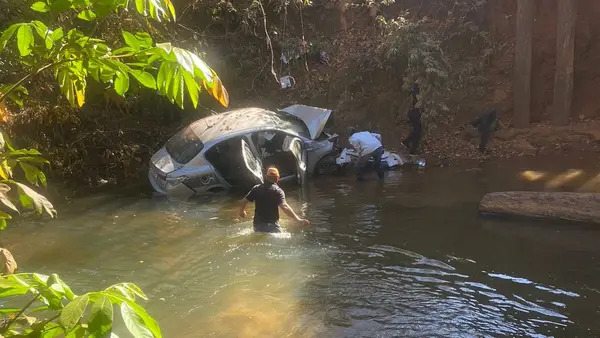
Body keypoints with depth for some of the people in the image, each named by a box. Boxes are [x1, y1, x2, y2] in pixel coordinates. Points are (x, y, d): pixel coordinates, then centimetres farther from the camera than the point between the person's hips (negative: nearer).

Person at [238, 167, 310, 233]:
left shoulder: (256, 188, 2)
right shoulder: (278, 191, -10)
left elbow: (243, 202, 2)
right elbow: (284, 206, -25)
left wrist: (242, 211, 23)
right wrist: (298, 219, -26)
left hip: (258, 224, 4)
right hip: (272, 224, -4)